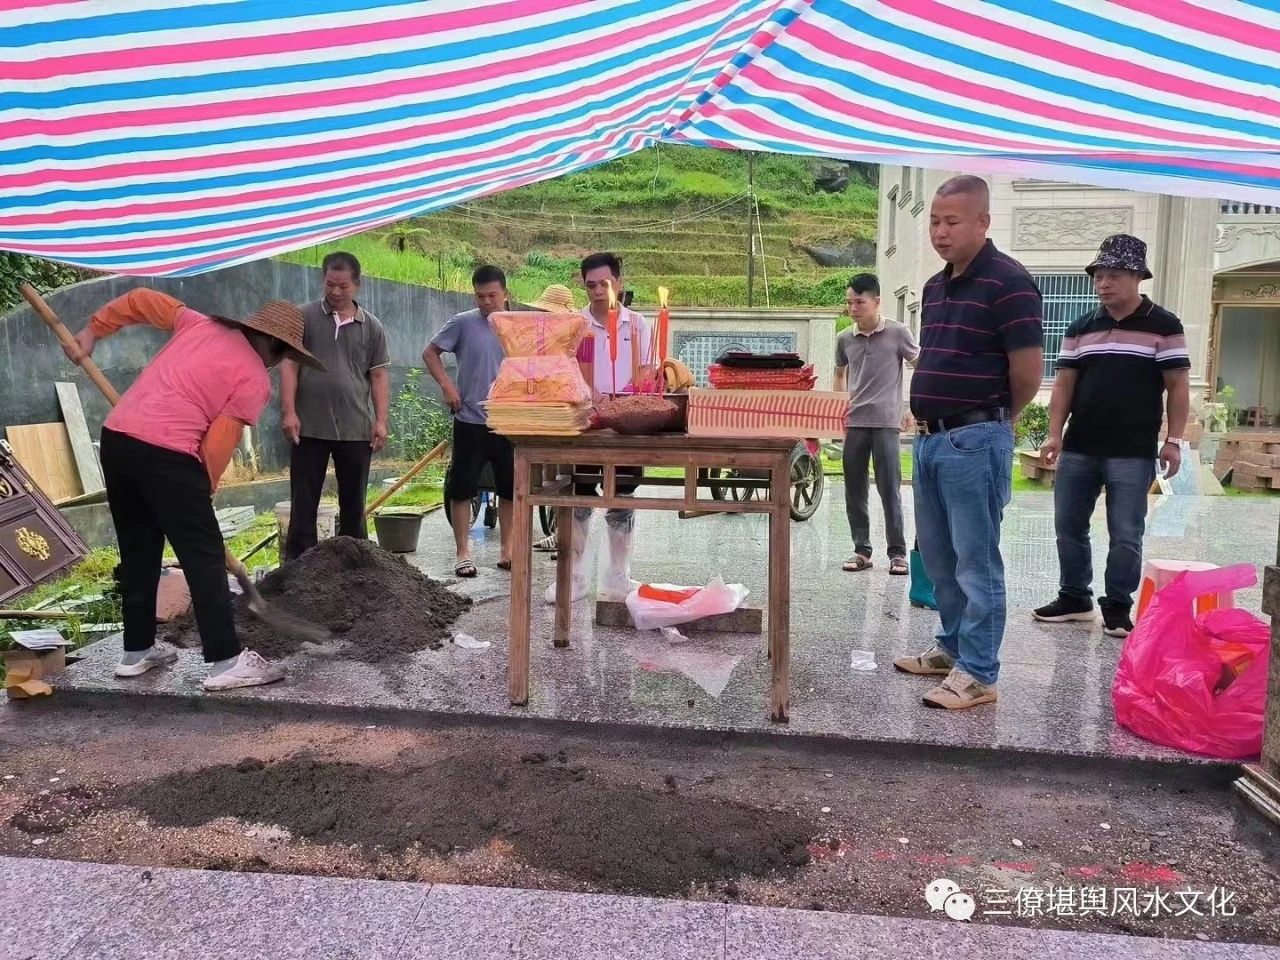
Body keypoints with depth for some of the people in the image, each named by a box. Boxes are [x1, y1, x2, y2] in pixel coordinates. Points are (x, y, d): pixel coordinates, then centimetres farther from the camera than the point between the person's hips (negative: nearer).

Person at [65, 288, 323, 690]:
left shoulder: (201, 324, 17)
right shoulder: (255, 380, -2)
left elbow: (142, 300, 21)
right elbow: (218, 445, -7)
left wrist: (93, 330, 29)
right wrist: (201, 491, 7)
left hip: (116, 436, 8)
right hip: (166, 454, -8)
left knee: (138, 552, 18)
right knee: (205, 558, -1)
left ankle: (136, 651, 27)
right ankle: (226, 662, 0)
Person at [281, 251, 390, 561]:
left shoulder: (371, 327, 9)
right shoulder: (304, 318, 4)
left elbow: (379, 376, 8)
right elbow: (288, 365, 0)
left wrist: (381, 421, 0)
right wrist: (288, 411, -9)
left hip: (356, 430, 2)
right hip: (309, 427, -1)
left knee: (354, 502, 9)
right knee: (303, 501, 3)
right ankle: (297, 564, 10)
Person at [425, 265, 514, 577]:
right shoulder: (463, 323, -4)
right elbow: (430, 353, 4)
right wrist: (447, 385, -7)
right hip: (470, 421, -3)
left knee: (510, 489, 9)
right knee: (462, 488, 2)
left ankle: (507, 551, 22)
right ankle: (463, 553, 14)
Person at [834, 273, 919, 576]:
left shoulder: (898, 333, -4)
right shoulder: (844, 338, 6)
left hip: (886, 422, -4)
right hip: (853, 423, 4)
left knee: (890, 490, -1)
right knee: (854, 491, 6)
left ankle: (897, 552, 9)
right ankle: (861, 550, 16)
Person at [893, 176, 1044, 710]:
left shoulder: (1007, 281, -11)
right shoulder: (935, 287, 15)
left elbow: (1028, 369, -12)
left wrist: (994, 421, 2)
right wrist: (927, 420, 14)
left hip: (975, 440, -8)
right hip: (929, 438, 9)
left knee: (976, 562, -1)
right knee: (938, 558, 17)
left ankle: (977, 673, 9)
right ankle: (953, 647, 32)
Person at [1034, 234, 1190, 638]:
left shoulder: (1163, 326, 0)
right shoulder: (1080, 329, 10)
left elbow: (1177, 386, -1)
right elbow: (1064, 384, 9)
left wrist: (1173, 441, -7)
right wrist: (1055, 434, -1)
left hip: (1133, 454, -4)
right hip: (1078, 450, 4)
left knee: (1125, 536, 1)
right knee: (1068, 527, 9)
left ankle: (1117, 608, 14)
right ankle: (1074, 598, 23)